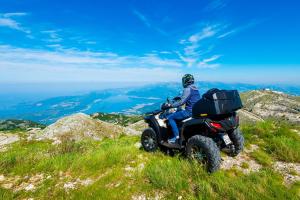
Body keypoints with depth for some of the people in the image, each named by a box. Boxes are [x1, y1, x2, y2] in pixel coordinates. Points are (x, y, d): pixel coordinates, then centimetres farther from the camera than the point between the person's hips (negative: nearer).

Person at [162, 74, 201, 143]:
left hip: (190, 111, -10)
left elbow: (182, 102, -22)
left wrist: (170, 105, -15)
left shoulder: (187, 89, -15)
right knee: (177, 112, 28)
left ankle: (176, 136, -10)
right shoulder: (195, 89, 14)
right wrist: (179, 98, 35)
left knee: (170, 117, -6)